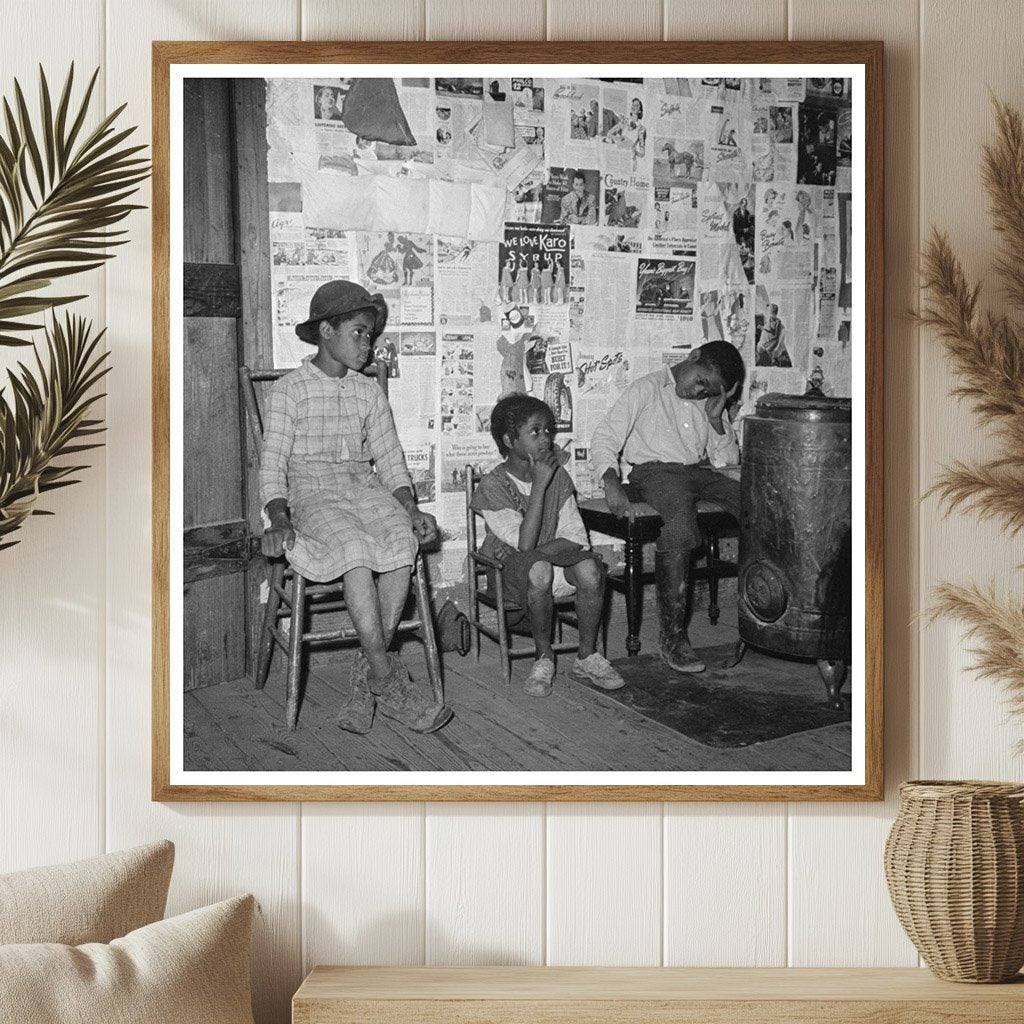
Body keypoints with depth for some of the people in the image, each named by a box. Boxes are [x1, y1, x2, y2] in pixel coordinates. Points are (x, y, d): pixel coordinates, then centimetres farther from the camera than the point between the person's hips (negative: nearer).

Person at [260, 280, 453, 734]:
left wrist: (410, 508, -3)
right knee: (355, 547, -35)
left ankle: (368, 674, -23)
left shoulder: (370, 392, 18)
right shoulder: (290, 390, 4)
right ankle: (386, 679, -31)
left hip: (366, 487, 4)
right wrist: (278, 520, -19)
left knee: (403, 541, -29)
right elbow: (273, 464, -2)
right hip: (312, 493, -4)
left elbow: (390, 459, 15)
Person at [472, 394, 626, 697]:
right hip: (508, 568, -4)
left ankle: (587, 658, -11)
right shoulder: (492, 485, -13)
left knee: (589, 567, -28)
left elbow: (577, 539, -3)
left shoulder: (558, 476, 1)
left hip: (556, 564, 4)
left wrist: (540, 551, -22)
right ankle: (544, 659, -17)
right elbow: (524, 544, -24)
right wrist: (539, 486, -26)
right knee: (539, 570, -38)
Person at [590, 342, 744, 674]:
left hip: (698, 471, 5)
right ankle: (671, 634, -35)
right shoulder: (647, 390, 3)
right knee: (680, 514, -38)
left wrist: (716, 418, 2)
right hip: (654, 470, -5)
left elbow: (727, 461, 17)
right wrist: (611, 483, -23)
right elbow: (604, 439, -5)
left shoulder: (710, 401, 19)